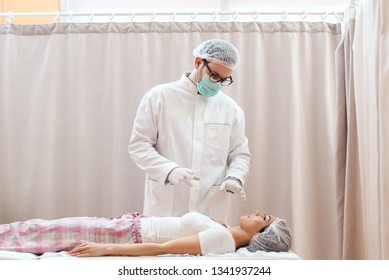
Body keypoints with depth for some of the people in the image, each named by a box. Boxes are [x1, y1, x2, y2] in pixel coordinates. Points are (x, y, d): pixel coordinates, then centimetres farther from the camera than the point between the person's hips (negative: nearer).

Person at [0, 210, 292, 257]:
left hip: (129, 234, -8)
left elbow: (162, 249, -27)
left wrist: (105, 249, -27)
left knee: (47, 232, 1)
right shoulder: (226, 233, 2)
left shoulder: (222, 238, -25)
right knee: (48, 228, 13)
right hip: (133, 224, 8)